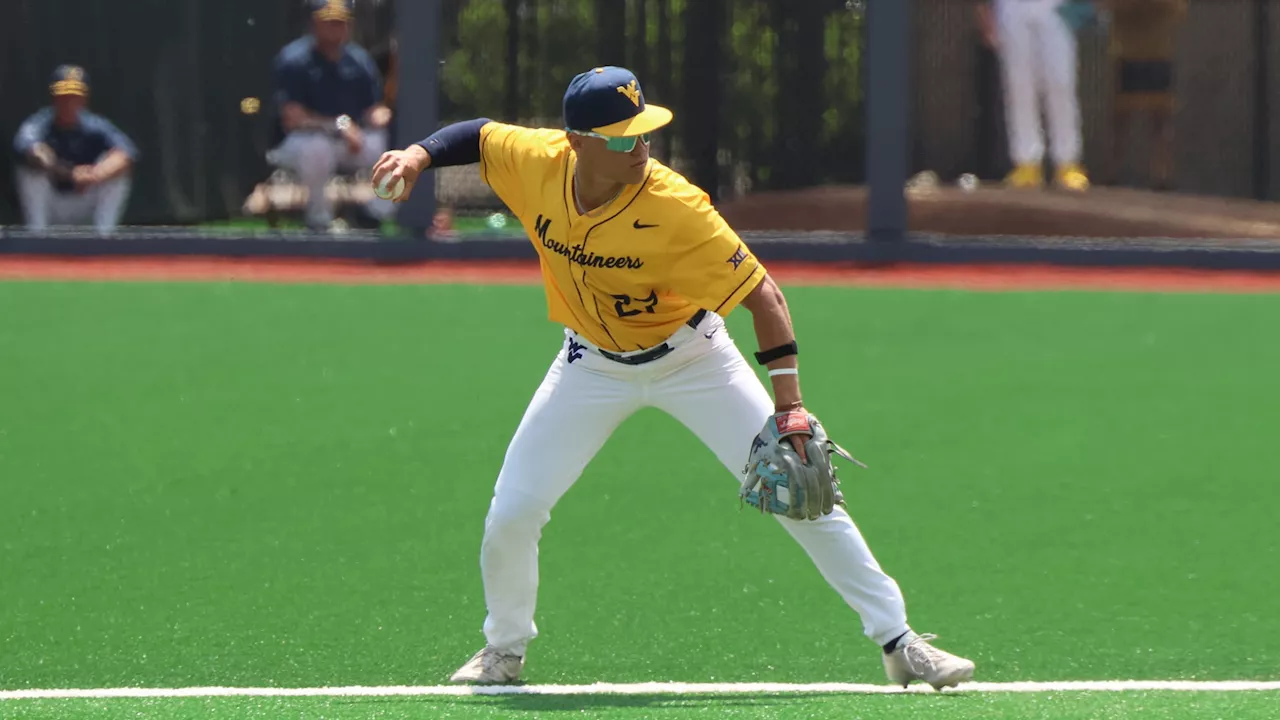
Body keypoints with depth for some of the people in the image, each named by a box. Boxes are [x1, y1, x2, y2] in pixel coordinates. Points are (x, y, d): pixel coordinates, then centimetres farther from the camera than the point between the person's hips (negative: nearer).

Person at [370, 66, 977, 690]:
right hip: (593, 365, 3)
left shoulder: (676, 208, -32)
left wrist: (788, 405, -34)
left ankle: (898, 642, 0)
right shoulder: (536, 164, -22)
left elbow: (763, 295, -28)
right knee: (511, 515, -2)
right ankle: (504, 648, 25)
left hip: (690, 356, -3)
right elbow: (479, 135, 1)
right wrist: (418, 156, -18)